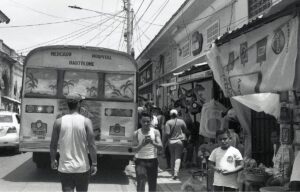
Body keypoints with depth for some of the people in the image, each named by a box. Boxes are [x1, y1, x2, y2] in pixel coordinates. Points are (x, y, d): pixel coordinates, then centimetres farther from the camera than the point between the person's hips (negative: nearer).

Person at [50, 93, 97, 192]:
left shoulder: (59, 122, -3)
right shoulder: (86, 121, -8)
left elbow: (53, 145, 3)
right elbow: (91, 145, -10)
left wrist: (53, 160, 18)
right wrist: (94, 164, -2)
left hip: (65, 168, 1)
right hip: (82, 168, -1)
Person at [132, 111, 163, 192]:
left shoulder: (155, 132, -1)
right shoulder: (137, 133, -1)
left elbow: (160, 146, -10)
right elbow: (134, 149, -5)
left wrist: (152, 143, -29)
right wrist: (142, 144, -23)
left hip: (152, 160, 1)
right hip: (140, 160, -1)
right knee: (140, 182, -15)